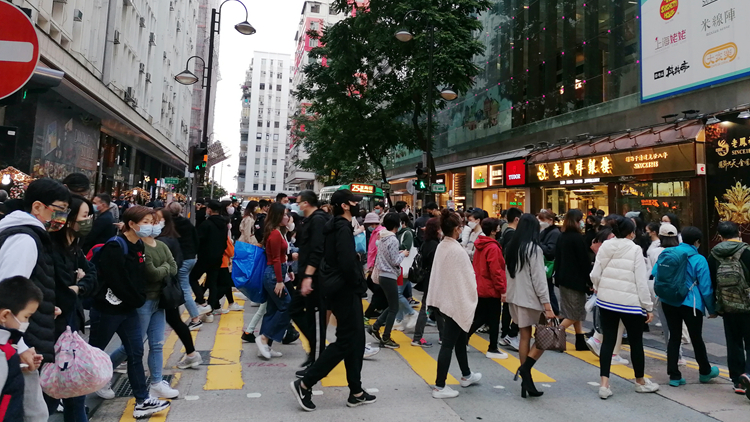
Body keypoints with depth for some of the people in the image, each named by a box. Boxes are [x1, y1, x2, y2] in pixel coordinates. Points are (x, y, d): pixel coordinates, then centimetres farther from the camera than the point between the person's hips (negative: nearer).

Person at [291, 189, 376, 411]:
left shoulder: (337, 227, 12)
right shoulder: (343, 229, -18)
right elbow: (347, 264, -27)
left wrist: (357, 283, 11)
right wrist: (358, 283, -12)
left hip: (344, 290, 10)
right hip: (345, 291, -10)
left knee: (356, 339, 14)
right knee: (345, 341, -2)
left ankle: (356, 392, 23)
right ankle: (305, 383, 4)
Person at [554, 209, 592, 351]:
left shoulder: (561, 237, 8)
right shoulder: (578, 238, -14)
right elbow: (584, 262, -14)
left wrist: (558, 277, 15)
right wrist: (590, 281, -7)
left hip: (564, 279, 8)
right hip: (576, 280, -8)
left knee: (575, 312, 13)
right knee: (575, 313, 0)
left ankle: (581, 342, 17)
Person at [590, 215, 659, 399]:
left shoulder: (604, 246, 1)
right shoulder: (635, 249, -10)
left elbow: (595, 275, 0)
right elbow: (641, 281, -10)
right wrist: (648, 307, -3)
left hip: (606, 301, 4)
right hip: (630, 303, -4)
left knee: (608, 341, 8)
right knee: (636, 342, 14)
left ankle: (604, 384, 4)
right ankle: (640, 382, 32)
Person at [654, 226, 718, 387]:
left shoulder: (667, 253, -1)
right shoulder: (699, 259, -12)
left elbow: (655, 275, 2)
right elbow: (705, 288, -9)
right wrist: (711, 309, 1)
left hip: (668, 302, 3)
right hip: (690, 304, -3)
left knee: (674, 338, 10)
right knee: (696, 338, 15)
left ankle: (674, 376, 13)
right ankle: (705, 372, 36)